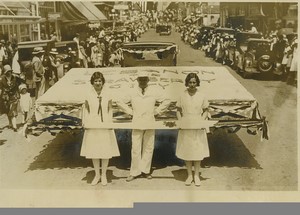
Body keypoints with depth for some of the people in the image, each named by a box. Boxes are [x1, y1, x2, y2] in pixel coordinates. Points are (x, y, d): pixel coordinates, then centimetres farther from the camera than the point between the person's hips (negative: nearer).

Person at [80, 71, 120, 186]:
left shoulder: (107, 95, -1)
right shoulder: (88, 95, -1)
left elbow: (110, 110, 3)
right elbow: (87, 111, 4)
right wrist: (86, 123, -7)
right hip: (92, 127, 0)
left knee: (106, 151, 4)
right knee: (93, 151, 6)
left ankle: (104, 175, 19)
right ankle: (97, 175, 22)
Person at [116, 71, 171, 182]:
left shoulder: (154, 91, 4)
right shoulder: (132, 92, 4)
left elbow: (166, 101, 9)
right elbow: (120, 102, 13)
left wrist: (156, 111, 4)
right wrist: (130, 111, 6)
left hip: (150, 123, 1)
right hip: (136, 123, -1)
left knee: (149, 148, 6)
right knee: (135, 149, -2)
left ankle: (145, 170, 18)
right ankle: (134, 172, 7)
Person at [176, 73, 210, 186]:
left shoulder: (201, 96, 0)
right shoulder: (182, 96, 0)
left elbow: (205, 111, 6)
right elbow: (179, 111, 6)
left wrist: (202, 121, -11)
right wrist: (180, 121, -9)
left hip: (198, 127, 0)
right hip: (185, 127, 0)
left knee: (198, 151, 3)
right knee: (186, 151, 5)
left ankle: (196, 175, 15)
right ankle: (189, 175, 17)